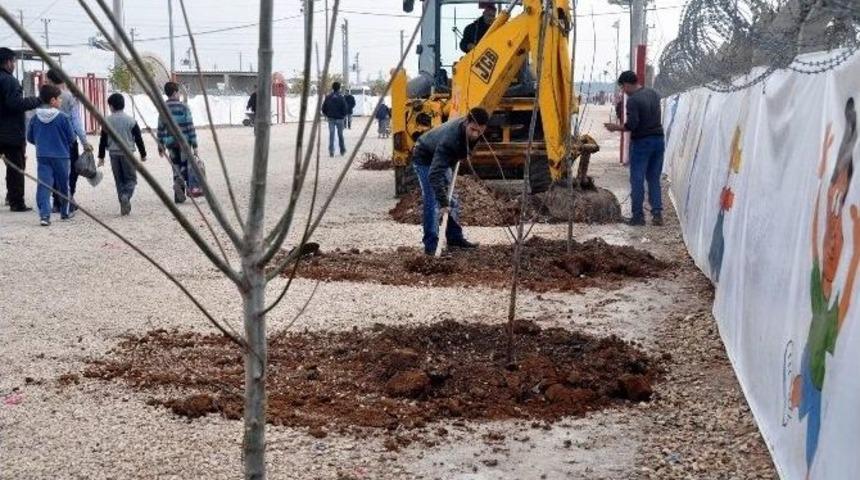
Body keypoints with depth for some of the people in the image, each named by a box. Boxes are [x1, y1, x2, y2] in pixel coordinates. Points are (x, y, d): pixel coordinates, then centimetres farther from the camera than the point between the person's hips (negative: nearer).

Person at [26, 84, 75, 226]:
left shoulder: (35, 118, 1)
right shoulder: (63, 117, -10)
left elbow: (30, 138, 9)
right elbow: (71, 137, -5)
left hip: (42, 156, 2)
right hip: (60, 156, -2)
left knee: (43, 185, -3)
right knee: (62, 185, 13)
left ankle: (44, 214, -19)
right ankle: (64, 212, 28)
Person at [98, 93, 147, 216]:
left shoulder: (107, 121, -1)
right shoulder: (130, 120, -4)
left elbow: (103, 140, 1)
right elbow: (138, 138, 0)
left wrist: (101, 156, 10)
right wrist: (143, 154, 10)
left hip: (114, 154, 2)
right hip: (127, 153, -2)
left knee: (119, 180, 11)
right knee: (131, 178, 5)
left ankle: (124, 206, 10)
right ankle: (126, 196, -22)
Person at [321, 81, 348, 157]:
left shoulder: (328, 97, -2)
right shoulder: (341, 98, -12)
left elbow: (323, 108, 2)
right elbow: (345, 109, -12)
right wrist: (344, 115, 7)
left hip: (330, 119, 2)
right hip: (339, 119, -2)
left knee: (331, 135, 3)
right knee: (340, 135, 11)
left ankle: (331, 151, -4)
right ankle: (342, 150, 22)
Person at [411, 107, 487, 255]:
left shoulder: (469, 130, -21)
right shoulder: (450, 138, -44)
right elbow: (435, 174, -47)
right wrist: (443, 202, -49)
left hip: (442, 158, 8)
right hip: (425, 159, -8)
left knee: (452, 201, 10)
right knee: (432, 201, -17)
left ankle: (455, 238, 20)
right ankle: (431, 245, -13)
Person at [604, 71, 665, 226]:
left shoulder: (633, 100, -15)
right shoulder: (654, 94, 9)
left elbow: (632, 125, -20)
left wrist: (616, 127, -4)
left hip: (641, 142, -7)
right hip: (658, 140, 7)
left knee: (637, 180, 2)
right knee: (654, 179, 13)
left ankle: (638, 215, 4)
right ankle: (657, 213, 8)